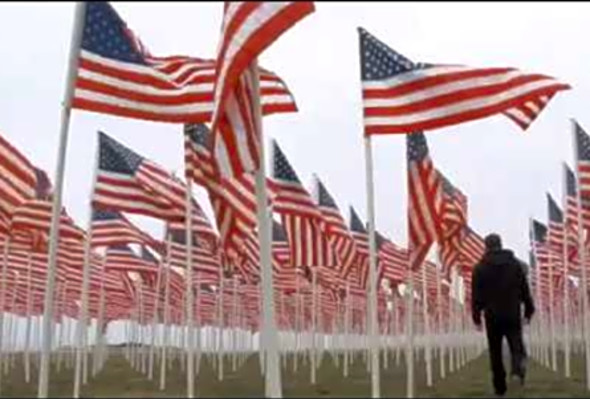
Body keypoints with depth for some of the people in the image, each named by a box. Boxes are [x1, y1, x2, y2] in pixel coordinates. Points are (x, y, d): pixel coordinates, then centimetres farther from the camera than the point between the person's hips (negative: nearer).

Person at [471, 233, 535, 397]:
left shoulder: (480, 268, 0)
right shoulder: (515, 264, 5)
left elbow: (476, 295, -2)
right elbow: (525, 290, 6)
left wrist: (477, 317, 2)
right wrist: (528, 311, 12)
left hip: (492, 316, -1)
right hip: (513, 314, 1)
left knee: (495, 352, 8)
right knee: (516, 345, 6)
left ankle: (500, 386, 8)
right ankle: (518, 368, -25)